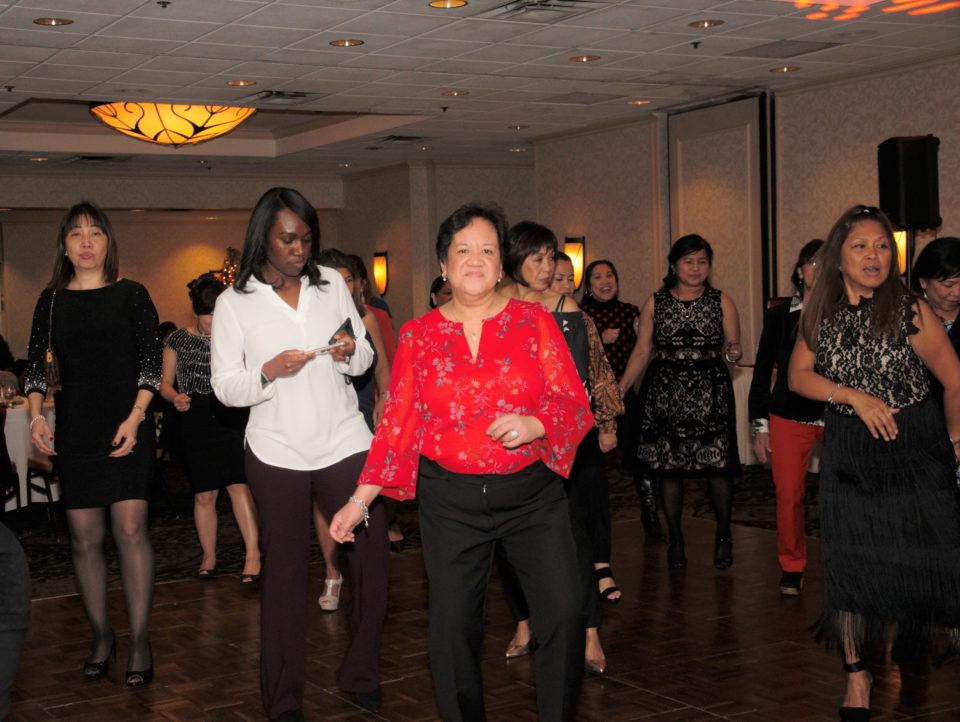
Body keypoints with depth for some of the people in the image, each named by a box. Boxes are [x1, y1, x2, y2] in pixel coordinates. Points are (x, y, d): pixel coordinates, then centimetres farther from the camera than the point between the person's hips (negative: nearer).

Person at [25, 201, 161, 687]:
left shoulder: (131, 295, 3)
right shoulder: (52, 300, 10)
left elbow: (150, 362, -1)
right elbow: (36, 364, 10)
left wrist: (135, 418, -11)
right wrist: (36, 416, -5)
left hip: (127, 428, -2)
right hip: (74, 432, 3)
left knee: (130, 530, -9)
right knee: (84, 538, 3)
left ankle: (139, 639, -2)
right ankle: (101, 635, 16)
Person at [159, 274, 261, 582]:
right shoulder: (178, 340, 6)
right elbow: (165, 382, 10)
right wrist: (176, 398, -11)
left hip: (232, 417, -1)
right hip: (196, 421, 1)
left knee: (238, 484, -16)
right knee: (204, 495, 5)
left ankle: (253, 553, -19)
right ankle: (209, 556, 19)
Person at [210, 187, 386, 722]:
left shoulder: (332, 283, 6)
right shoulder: (235, 301, -1)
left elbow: (366, 357, 12)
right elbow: (224, 386, -2)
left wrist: (352, 353, -11)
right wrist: (268, 372, -20)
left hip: (345, 441, 2)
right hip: (277, 451, -2)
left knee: (373, 560, -1)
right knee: (286, 569, 7)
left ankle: (361, 678, 18)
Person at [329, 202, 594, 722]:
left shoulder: (535, 322, 1)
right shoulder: (418, 335, 4)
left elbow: (575, 405, -2)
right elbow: (398, 423, 4)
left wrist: (533, 425, -22)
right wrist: (361, 499, 0)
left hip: (532, 493, -1)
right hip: (450, 499, 1)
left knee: (564, 614, -7)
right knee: (453, 625, 7)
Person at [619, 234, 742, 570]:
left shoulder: (722, 302, 7)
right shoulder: (655, 303, 8)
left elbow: (732, 349, 10)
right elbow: (642, 352, 8)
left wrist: (732, 353, -14)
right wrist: (619, 389, -1)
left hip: (710, 394, -1)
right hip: (664, 394, 1)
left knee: (717, 466, -7)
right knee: (668, 467, 3)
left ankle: (723, 535, 14)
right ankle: (675, 540, 18)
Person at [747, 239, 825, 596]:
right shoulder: (780, 315, 5)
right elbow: (762, 372, 8)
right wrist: (759, 425, 6)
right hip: (789, 417, 1)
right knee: (788, 495, 2)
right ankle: (792, 567, 20)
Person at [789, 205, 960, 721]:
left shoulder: (910, 310, -9)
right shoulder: (821, 314, 3)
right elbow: (798, 375, 1)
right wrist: (854, 396, -12)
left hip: (915, 449, -3)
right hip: (848, 454, 3)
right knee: (850, 560, 5)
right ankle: (857, 674, 17)